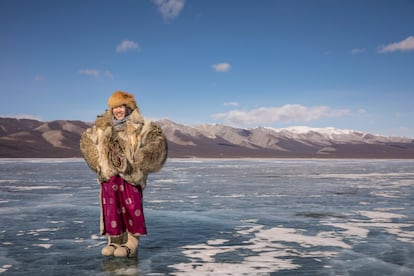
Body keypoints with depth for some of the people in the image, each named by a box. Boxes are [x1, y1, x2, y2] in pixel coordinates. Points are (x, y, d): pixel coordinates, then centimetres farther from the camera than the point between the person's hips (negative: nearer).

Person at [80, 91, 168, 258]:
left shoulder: (139, 127, -3)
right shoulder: (103, 127, 12)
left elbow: (158, 140, -14)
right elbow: (86, 140, 24)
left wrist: (137, 160, -17)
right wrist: (98, 162, 13)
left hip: (130, 175, -5)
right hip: (109, 175, 5)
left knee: (131, 208, -3)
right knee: (111, 209, 8)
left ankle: (131, 244, 3)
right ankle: (115, 242, 19)